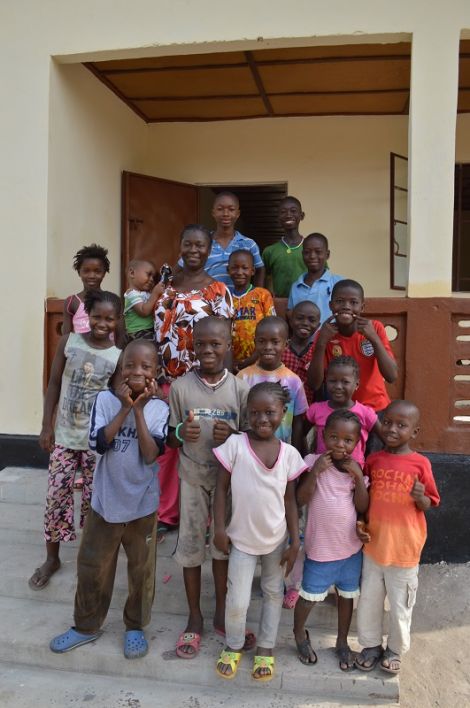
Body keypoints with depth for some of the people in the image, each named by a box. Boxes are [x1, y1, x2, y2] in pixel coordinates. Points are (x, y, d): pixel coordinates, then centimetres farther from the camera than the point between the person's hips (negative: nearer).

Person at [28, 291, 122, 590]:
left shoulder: (118, 357, -8)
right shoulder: (69, 341, -5)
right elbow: (54, 384, 0)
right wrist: (46, 426, -1)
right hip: (64, 436, 1)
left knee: (94, 499, 10)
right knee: (57, 496, 7)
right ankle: (52, 558, 26)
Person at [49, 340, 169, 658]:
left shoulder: (159, 408, -10)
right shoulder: (105, 399, -8)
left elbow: (151, 455, -20)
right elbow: (99, 443, -18)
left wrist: (139, 410, -23)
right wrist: (125, 408, -22)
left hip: (142, 505, -1)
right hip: (105, 502, 1)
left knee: (141, 570, 14)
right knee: (92, 567, 15)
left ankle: (136, 626, 37)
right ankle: (86, 625, 38)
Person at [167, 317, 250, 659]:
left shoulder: (240, 389, -7)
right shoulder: (181, 386, -7)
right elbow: (171, 437, 2)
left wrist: (233, 436, -21)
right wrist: (181, 433, -21)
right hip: (193, 476, 0)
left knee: (223, 546, 14)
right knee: (191, 547, 9)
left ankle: (221, 615, 34)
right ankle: (195, 618, 29)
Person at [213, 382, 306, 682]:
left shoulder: (289, 453, -7)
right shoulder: (235, 444, -14)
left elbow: (290, 499, -1)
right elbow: (221, 487, -6)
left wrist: (295, 541, -1)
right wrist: (220, 528, -8)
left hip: (277, 538, 2)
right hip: (242, 537, -2)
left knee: (274, 593, 17)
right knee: (237, 600, 3)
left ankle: (266, 648, 38)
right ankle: (234, 646, 32)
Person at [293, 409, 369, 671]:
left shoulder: (356, 468, -3)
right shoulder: (313, 461, -13)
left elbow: (362, 507, -7)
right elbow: (301, 499, -17)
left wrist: (359, 477, -18)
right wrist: (315, 471, -28)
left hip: (351, 546, 3)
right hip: (320, 546, -3)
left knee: (347, 595, 18)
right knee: (310, 596, 11)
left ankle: (343, 642, 40)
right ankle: (300, 633, 39)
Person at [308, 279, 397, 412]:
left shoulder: (375, 328, -8)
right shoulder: (325, 334, -8)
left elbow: (391, 377, -15)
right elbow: (314, 384, -15)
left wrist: (374, 338, -24)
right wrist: (321, 343, -24)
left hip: (376, 408, 0)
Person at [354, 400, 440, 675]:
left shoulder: (420, 463, -11)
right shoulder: (374, 460, -4)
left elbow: (428, 505, -3)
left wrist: (420, 497, -24)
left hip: (404, 548, -2)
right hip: (373, 544, 3)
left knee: (400, 604, 15)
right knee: (369, 601, 17)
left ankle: (395, 650, 38)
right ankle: (371, 645, 38)